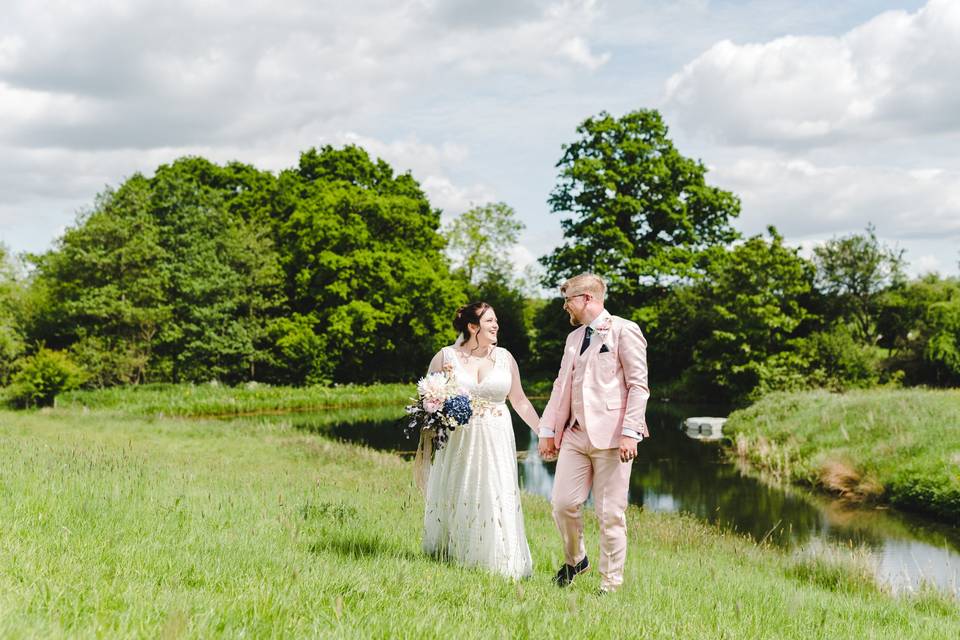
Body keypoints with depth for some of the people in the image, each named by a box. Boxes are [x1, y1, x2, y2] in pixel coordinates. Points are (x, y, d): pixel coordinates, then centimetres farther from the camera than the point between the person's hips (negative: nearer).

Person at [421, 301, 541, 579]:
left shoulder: (504, 357, 6)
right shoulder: (446, 356, 0)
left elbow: (519, 400, 11)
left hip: (495, 441, 1)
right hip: (457, 440, -1)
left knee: (496, 500, -4)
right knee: (454, 501, 5)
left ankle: (499, 563, 5)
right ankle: (449, 557, 20)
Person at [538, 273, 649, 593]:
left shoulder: (624, 331, -3)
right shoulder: (573, 338, 20)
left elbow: (638, 385, -8)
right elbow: (562, 386, 23)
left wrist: (629, 432, -16)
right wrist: (548, 430, 17)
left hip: (611, 436, -6)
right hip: (575, 435, 6)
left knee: (611, 514, -2)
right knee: (563, 504, 2)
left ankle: (611, 584, 8)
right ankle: (574, 560, 26)